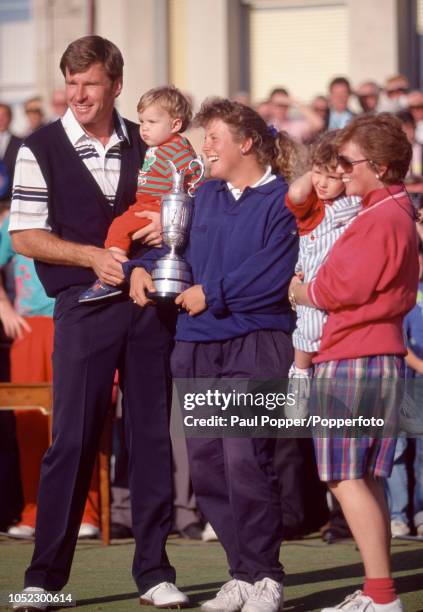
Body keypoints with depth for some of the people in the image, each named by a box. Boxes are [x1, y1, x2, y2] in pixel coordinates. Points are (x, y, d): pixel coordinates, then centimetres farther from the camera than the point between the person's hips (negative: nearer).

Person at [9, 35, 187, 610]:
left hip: (149, 303, 3)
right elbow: (26, 236, -2)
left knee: (152, 434, 4)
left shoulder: (146, 144, 11)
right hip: (84, 305, -3)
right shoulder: (41, 150, 2)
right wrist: (94, 256, -14)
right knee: (73, 439, -5)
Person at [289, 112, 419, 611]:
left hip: (352, 360, -10)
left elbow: (341, 289, -17)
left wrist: (300, 292, 1)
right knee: (367, 480, 13)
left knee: (346, 480, -9)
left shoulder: (377, 221, -16)